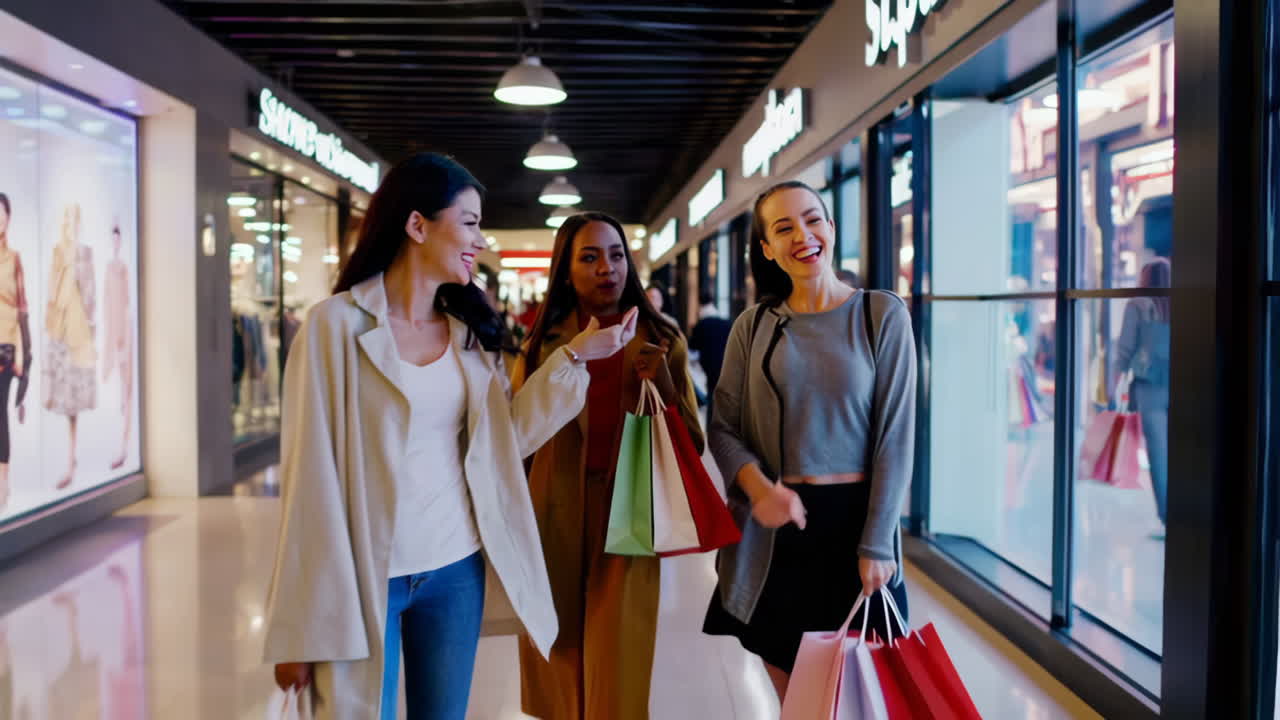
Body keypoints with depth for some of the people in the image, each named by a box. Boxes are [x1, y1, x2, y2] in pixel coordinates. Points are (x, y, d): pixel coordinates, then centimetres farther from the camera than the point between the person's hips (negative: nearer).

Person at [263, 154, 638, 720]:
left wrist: (573, 356, -2)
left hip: (456, 570, 5)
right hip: (363, 578, -5)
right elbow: (311, 473, -12)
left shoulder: (469, 330, 6)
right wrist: (301, 627, -12)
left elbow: (505, 441, 3)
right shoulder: (336, 324, -11)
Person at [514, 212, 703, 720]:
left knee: (619, 676, 1)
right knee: (557, 674, 11)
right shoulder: (543, 345, 3)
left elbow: (692, 445, -3)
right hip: (554, 520, 1)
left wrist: (664, 384, -16)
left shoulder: (661, 340, 2)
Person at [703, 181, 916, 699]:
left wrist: (876, 544, -11)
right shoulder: (753, 326, 3)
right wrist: (758, 486, -17)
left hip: (854, 516, -2)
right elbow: (723, 427, 4)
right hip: (772, 526, 2)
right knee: (791, 695, 13)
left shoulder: (882, 314, -5)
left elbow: (895, 435, -7)